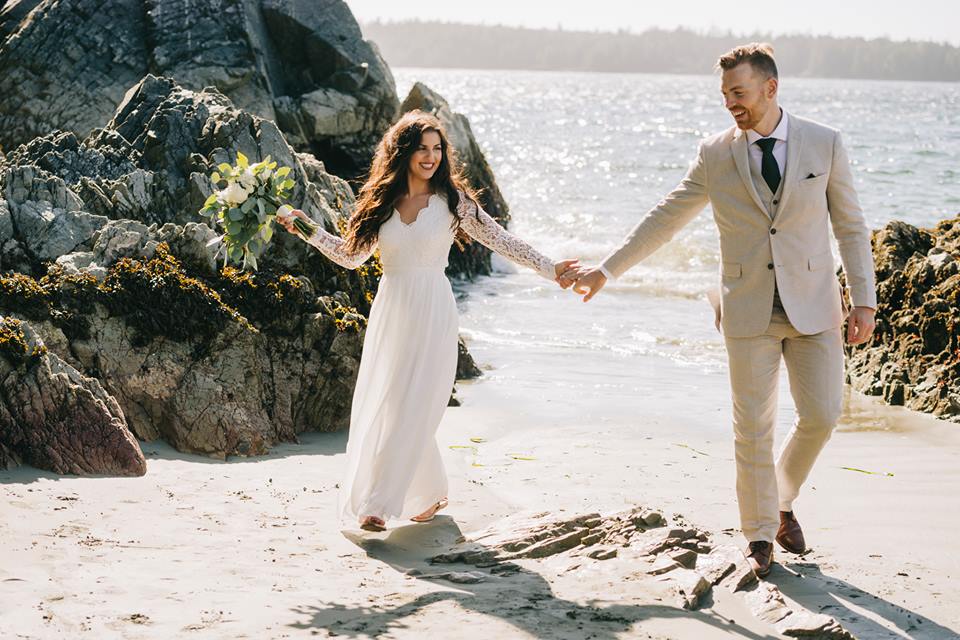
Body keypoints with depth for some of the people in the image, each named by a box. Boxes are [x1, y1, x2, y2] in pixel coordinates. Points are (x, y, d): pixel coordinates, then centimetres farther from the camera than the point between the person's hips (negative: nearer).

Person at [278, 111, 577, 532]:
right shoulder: (381, 201, 7)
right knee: (378, 407, 3)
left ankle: (380, 503, -4)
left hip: (432, 315, -4)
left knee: (409, 410, -9)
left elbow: (500, 240, 2)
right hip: (390, 312, 4)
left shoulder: (453, 200, 0)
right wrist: (308, 229, 6)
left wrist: (550, 269, -3)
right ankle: (431, 494, 17)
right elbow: (352, 255, 15)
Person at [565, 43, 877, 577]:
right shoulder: (716, 155, -2)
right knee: (753, 428, 2)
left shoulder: (824, 144, -3)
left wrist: (864, 300, -1)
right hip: (750, 311, 0)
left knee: (822, 415, -1)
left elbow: (851, 226, 3)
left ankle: (782, 500, 28)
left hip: (813, 306, 0)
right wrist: (607, 270, 6)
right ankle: (760, 534, 19)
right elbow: (665, 219, 6)